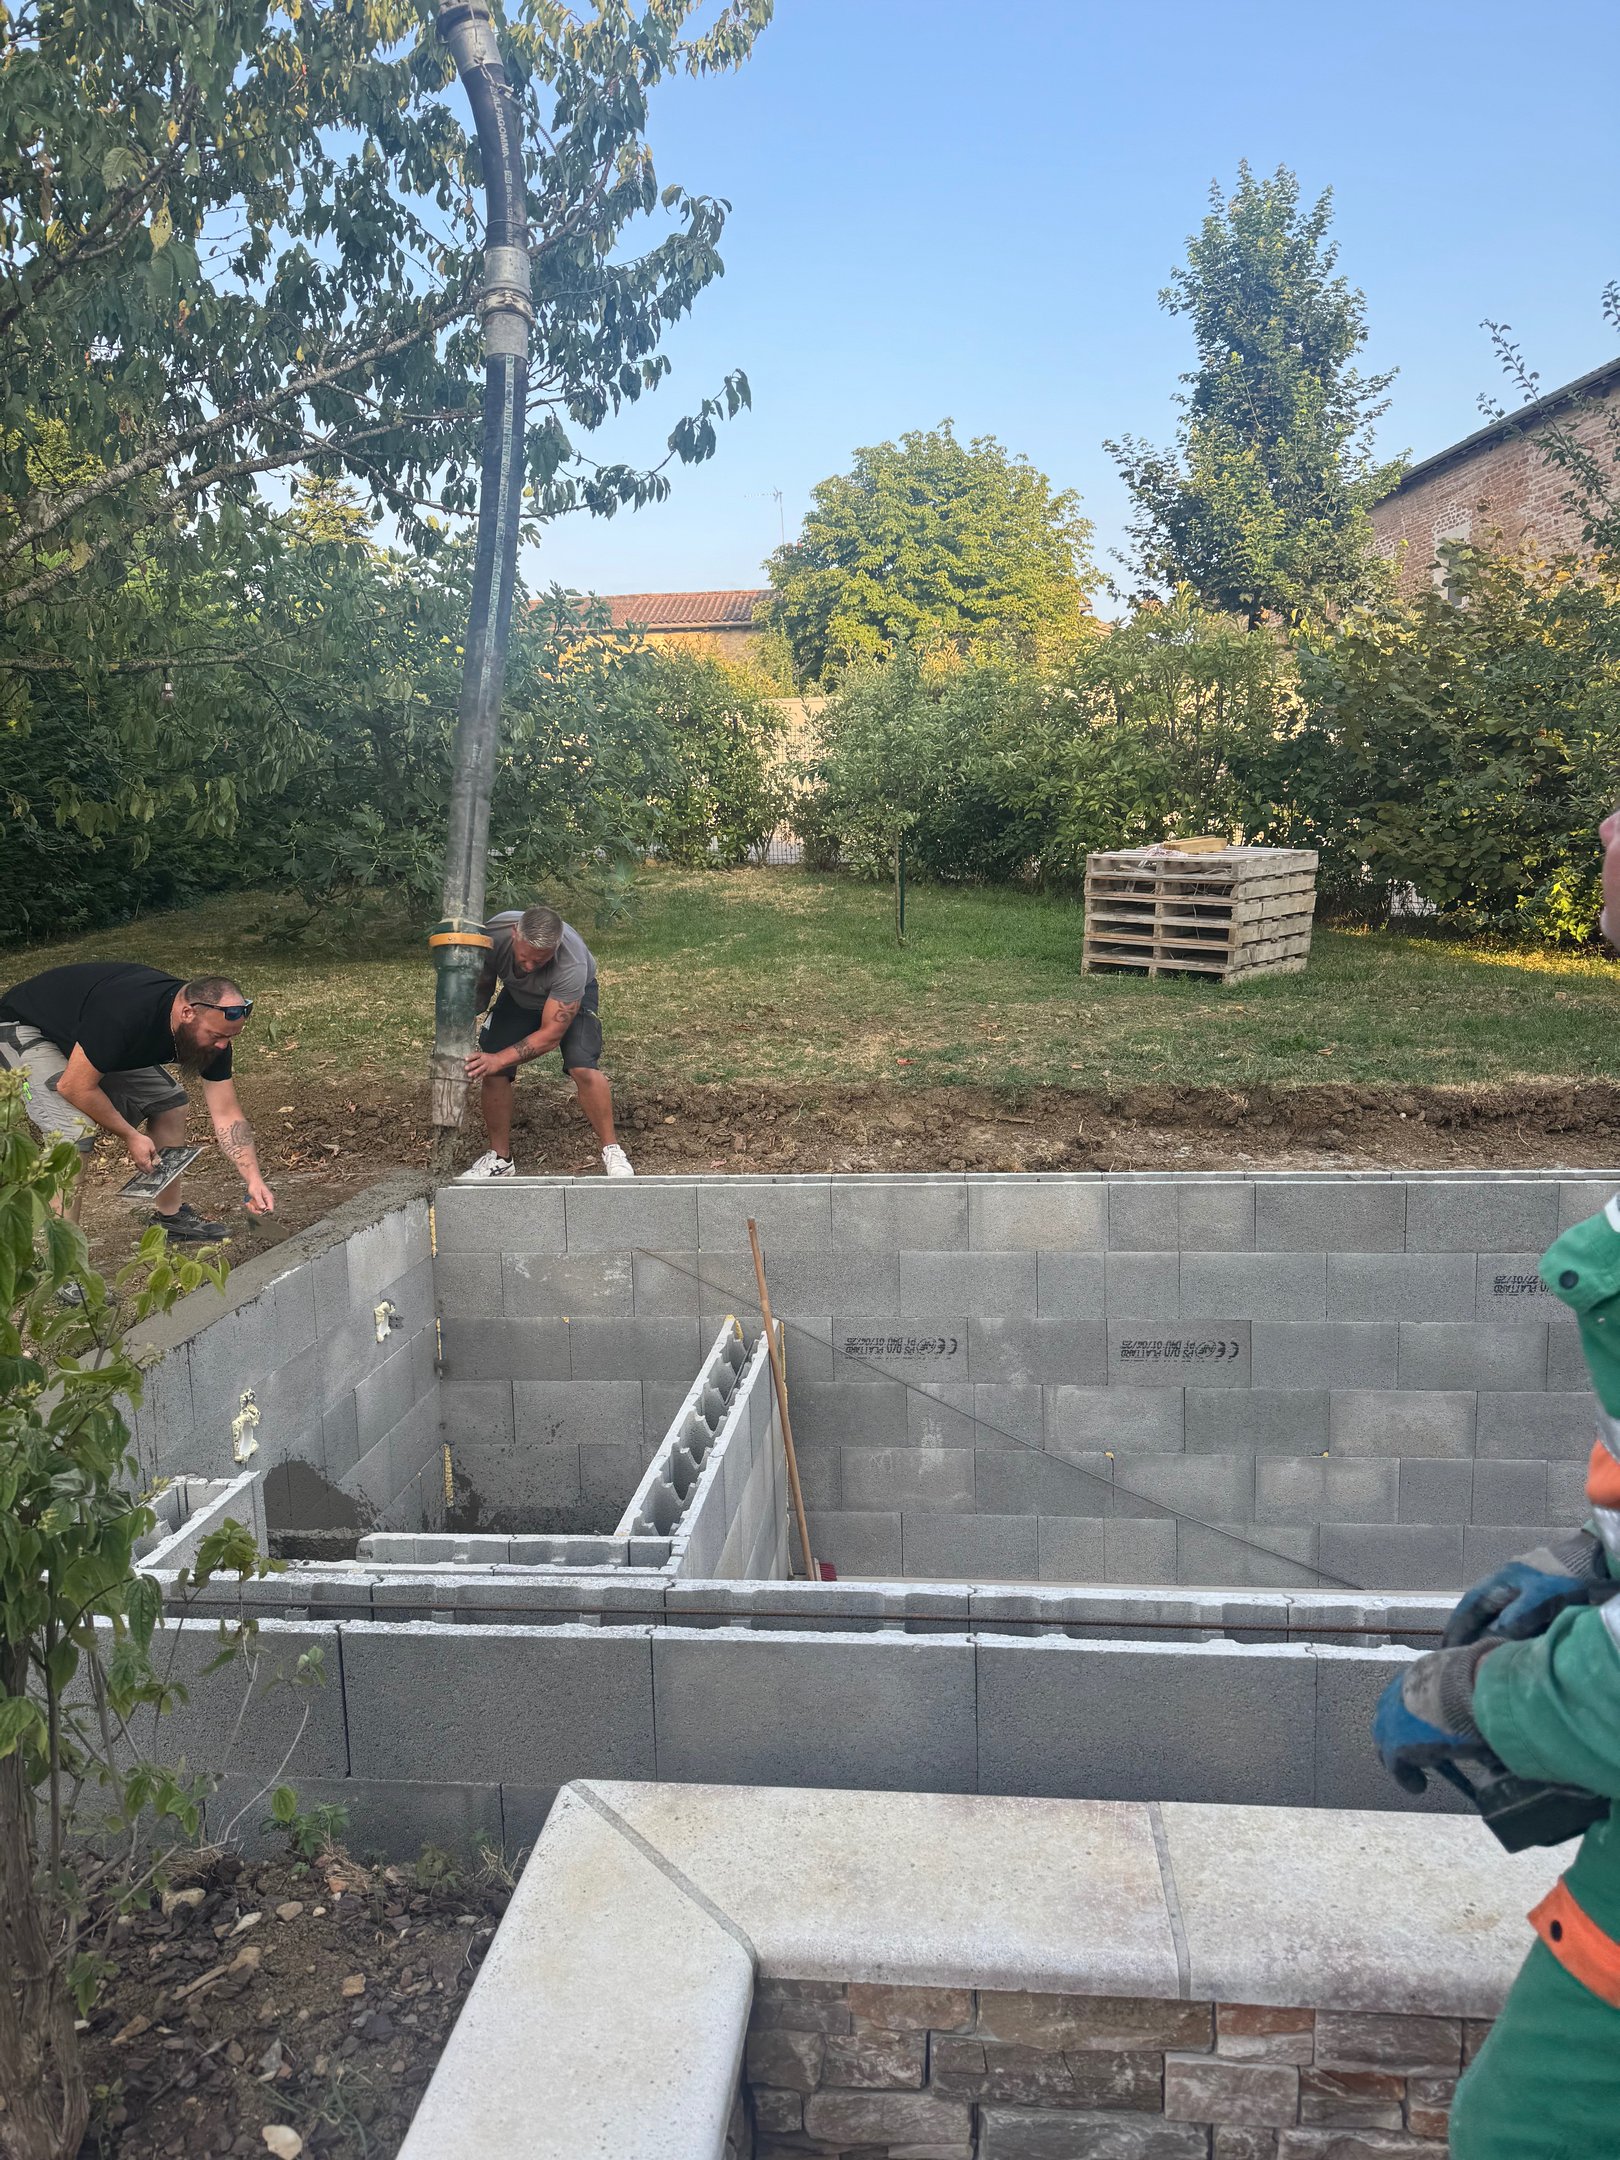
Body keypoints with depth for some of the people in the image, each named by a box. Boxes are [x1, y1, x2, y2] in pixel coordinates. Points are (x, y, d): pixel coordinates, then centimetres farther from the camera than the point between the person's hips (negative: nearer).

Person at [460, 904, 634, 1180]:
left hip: (572, 995, -3)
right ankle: (500, 1159, 7)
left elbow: (550, 1035, -36)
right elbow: (481, 987, -15)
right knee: (490, 1072, -11)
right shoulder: (494, 933, -35)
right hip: (517, 995, 4)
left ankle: (612, 1152, -9)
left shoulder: (572, 965, -43)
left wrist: (499, 1059, -45)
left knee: (583, 1067, -26)